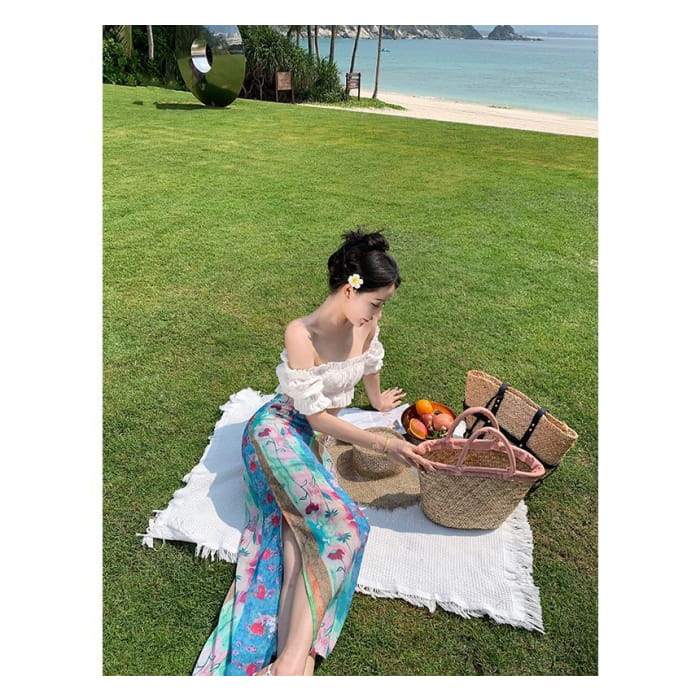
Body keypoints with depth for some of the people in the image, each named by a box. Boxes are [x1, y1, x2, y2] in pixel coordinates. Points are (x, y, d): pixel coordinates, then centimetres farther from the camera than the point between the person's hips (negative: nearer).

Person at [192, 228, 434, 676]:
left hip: (318, 438, 6)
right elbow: (316, 415, -20)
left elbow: (371, 362, 22)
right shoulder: (302, 334, -22)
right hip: (280, 430, -6)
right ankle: (293, 662, -28)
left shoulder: (365, 325, -2)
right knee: (341, 522, -27)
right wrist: (383, 445, -23)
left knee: (301, 528, -19)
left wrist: (378, 401, 38)